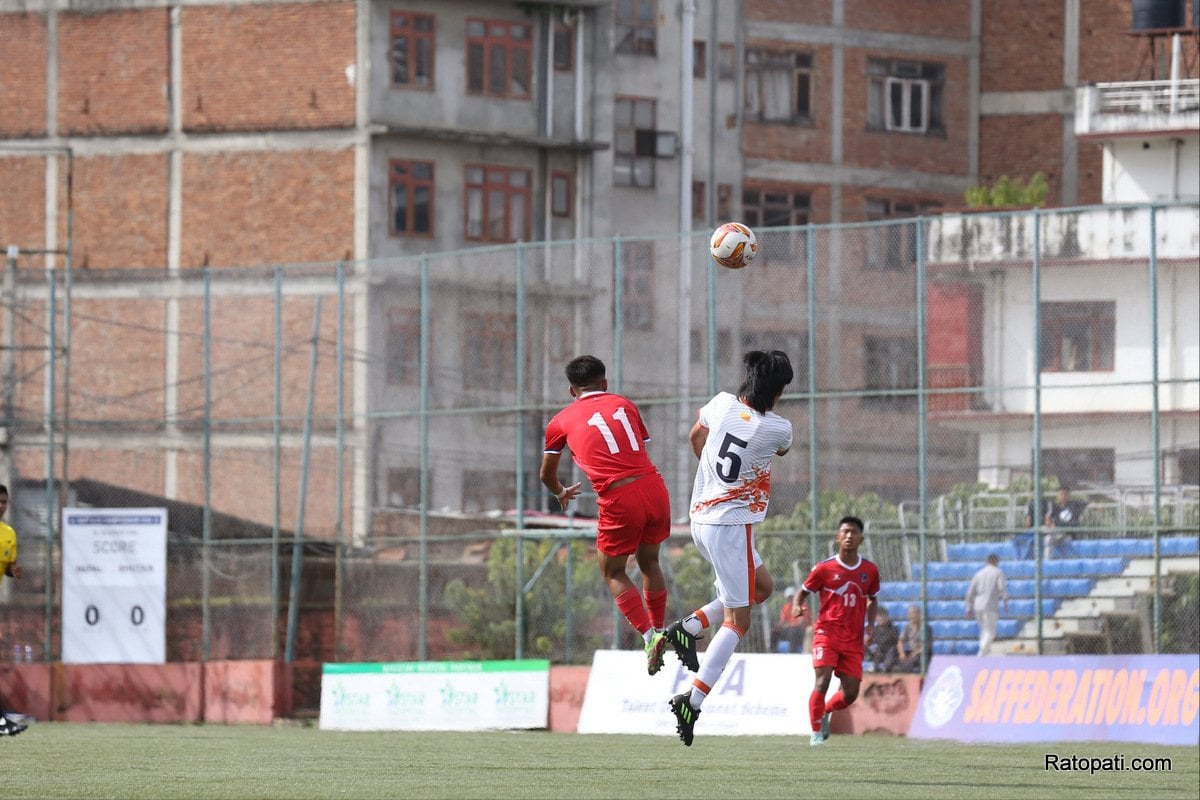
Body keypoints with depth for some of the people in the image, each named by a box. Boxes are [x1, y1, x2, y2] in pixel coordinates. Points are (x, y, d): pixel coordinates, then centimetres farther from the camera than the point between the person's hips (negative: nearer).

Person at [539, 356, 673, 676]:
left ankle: (650, 636, -4)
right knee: (649, 562, 25)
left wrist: (561, 493, 48)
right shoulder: (625, 405, 18)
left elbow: (546, 475, 26)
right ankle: (660, 630, 29)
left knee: (613, 573, 14)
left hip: (619, 500, -3)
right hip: (654, 487, 3)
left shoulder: (562, 421, 13)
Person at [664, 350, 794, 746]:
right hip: (732, 526, -7)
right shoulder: (778, 429, -15)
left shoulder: (723, 404, -2)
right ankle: (693, 700, -13)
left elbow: (696, 436, 20)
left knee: (762, 587, 24)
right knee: (737, 621, -1)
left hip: (701, 517, 7)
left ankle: (687, 627, 10)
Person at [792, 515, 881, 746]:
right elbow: (803, 592, 5)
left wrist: (871, 625, 4)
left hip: (853, 640, 3)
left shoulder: (870, 571, 6)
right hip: (827, 633, -3)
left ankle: (826, 711, 33)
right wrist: (799, 606, -18)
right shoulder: (825, 568, -3)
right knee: (822, 681, -19)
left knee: (850, 694, 1)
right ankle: (816, 732, -6)